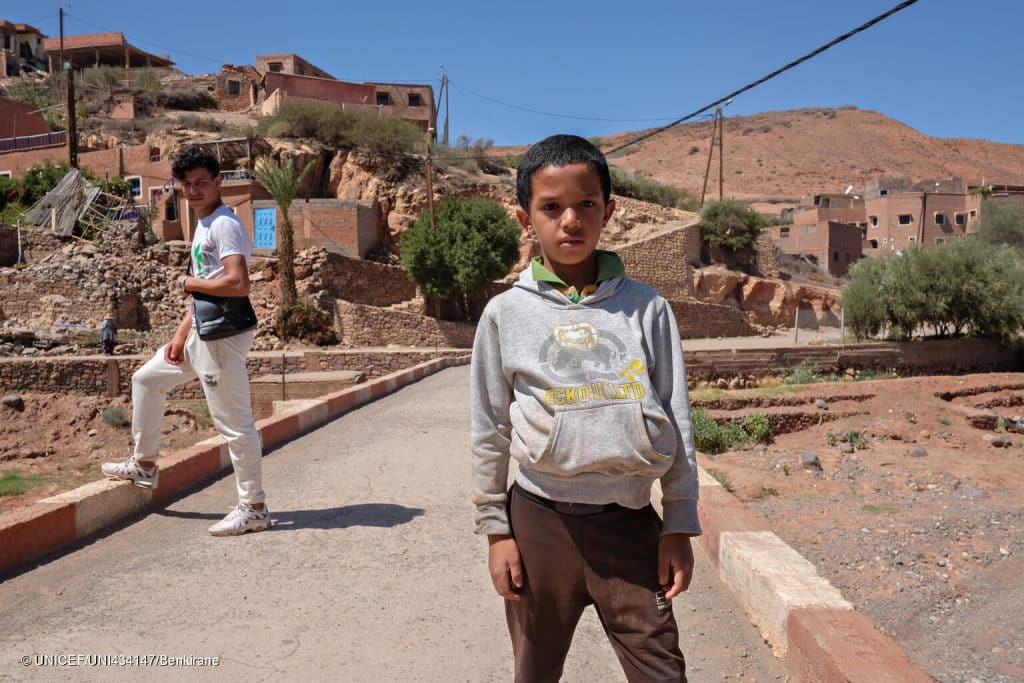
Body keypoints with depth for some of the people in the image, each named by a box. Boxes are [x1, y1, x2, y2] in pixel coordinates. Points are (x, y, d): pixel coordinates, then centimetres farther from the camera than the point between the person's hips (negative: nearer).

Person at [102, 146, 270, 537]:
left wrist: (190, 283, -12)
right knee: (147, 378, 23)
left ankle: (254, 509, 3)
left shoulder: (224, 225, -15)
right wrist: (181, 334, 13)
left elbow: (238, 284, -28)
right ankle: (145, 465, 37)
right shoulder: (203, 225, 16)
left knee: (234, 422, -6)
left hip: (224, 336, -11)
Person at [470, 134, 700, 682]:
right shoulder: (505, 314, -2)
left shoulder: (646, 308, -1)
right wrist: (495, 530, 3)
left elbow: (676, 422, 1)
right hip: (539, 520, 1)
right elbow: (490, 431, 3)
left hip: (630, 522, 0)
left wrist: (680, 524, 0)